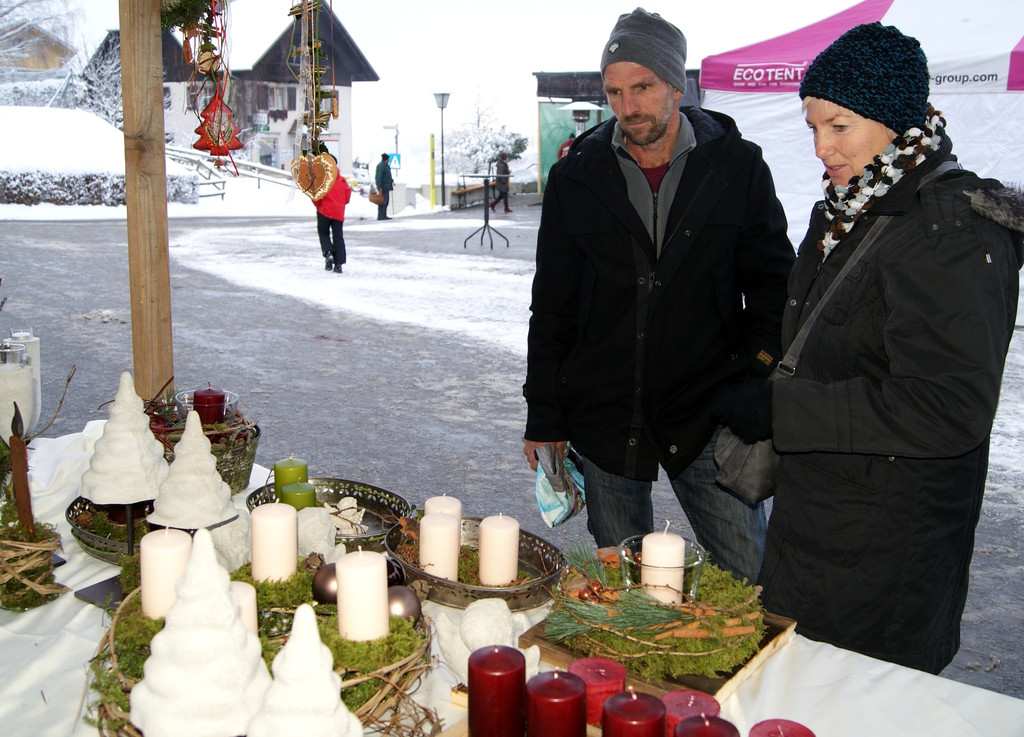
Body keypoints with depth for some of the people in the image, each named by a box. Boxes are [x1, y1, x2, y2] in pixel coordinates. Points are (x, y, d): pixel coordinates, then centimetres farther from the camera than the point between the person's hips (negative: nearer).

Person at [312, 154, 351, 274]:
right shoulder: (343, 180, 2)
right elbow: (347, 197, 9)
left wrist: (318, 205, 8)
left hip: (324, 212, -3)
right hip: (339, 213, 3)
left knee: (323, 233, 14)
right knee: (338, 237, 8)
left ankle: (328, 253, -14)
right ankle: (338, 264, 2)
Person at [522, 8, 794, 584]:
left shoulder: (739, 167, -1)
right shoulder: (576, 178, 2)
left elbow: (772, 283, 5)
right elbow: (552, 308, 7)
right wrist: (544, 420, 6)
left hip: (707, 413, -1)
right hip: (602, 417, 2)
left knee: (751, 580, 2)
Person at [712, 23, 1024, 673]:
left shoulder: (951, 233, -19)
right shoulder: (844, 216, 9)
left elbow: (949, 410, -26)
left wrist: (779, 409, -23)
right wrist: (765, 442, 8)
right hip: (817, 520, 9)